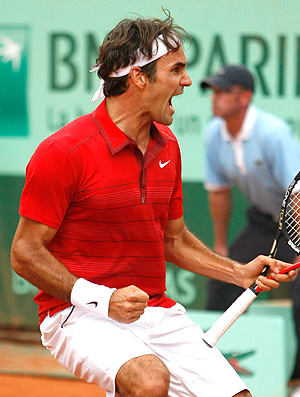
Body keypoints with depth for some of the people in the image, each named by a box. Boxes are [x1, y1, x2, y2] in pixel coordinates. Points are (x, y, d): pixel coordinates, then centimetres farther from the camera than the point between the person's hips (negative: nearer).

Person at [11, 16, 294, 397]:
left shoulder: (167, 145, 11)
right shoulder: (63, 152, -12)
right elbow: (25, 252, -11)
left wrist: (240, 273, 9)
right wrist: (100, 299, -20)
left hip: (158, 313, 7)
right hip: (79, 314, -7)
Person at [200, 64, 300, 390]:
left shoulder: (272, 133, -30)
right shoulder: (214, 134, -8)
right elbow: (218, 190, 5)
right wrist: (220, 245, 10)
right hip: (264, 217, 7)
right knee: (222, 280, 8)